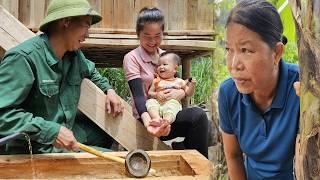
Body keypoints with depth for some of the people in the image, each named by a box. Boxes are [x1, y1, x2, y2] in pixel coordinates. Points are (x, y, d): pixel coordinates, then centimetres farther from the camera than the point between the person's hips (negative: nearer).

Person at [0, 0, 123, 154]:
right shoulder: (23, 59, -26)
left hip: (67, 132, 9)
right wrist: (51, 131, -34)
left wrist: (109, 89, 8)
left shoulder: (74, 55, 1)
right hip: (38, 148, -9)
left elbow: (90, 71, 26)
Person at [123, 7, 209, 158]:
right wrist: (147, 121, -38)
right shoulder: (132, 58, -7)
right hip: (147, 116, -5)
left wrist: (182, 92, -15)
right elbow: (138, 96, -18)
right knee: (198, 116, -27)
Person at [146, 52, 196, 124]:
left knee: (172, 104, -35)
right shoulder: (157, 81, 18)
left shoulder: (179, 81, 18)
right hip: (158, 104, 2)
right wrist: (156, 94, -8)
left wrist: (192, 85, 0)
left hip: (173, 103, -2)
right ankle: (156, 118, -48)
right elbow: (149, 93, 13)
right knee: (150, 101, -26)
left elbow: (188, 92, 19)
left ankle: (168, 119, -60)